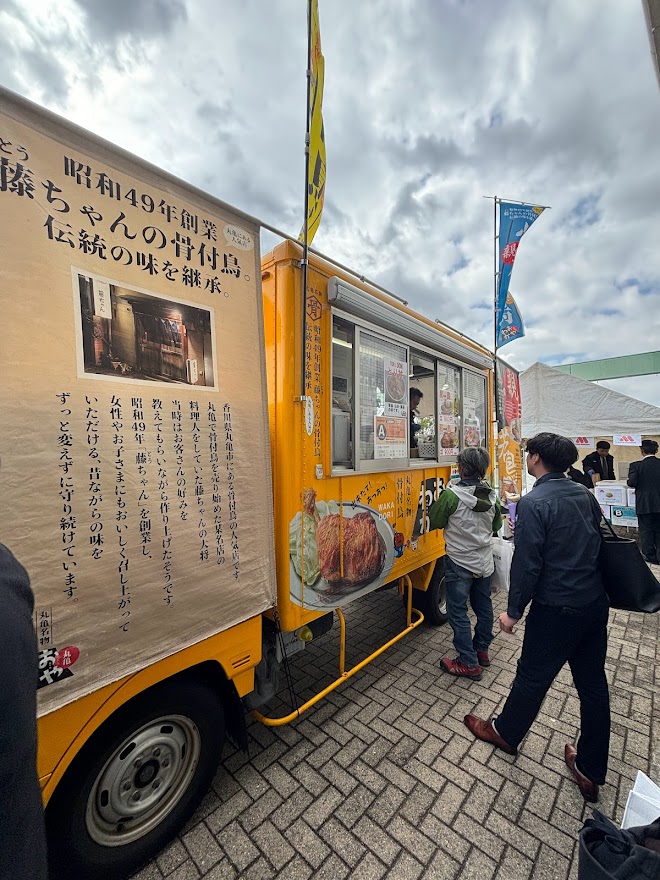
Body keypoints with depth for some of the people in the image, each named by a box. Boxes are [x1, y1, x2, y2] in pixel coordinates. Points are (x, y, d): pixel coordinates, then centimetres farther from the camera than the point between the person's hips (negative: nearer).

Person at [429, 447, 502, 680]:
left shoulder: (452, 494, -23)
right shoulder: (491, 495, -4)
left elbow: (435, 522, -10)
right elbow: (496, 525, 11)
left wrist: (444, 495, 2)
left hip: (459, 563, -7)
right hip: (484, 562, 7)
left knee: (458, 613, 8)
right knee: (483, 607, 22)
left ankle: (469, 664, 18)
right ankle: (482, 650, 40)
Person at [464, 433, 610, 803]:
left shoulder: (534, 503, -22)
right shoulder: (586, 495, 1)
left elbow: (527, 564, -21)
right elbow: (599, 545, 11)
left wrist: (514, 612, -10)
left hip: (557, 609, -7)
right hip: (596, 604, 7)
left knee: (532, 677, 14)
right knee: (594, 684, 19)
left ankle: (506, 732, 38)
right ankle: (591, 771, 37)